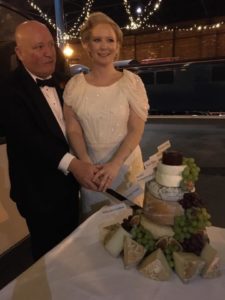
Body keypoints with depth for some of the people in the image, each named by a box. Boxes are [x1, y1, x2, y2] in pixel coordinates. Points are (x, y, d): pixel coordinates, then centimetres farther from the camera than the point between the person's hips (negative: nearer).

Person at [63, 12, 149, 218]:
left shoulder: (132, 82, -10)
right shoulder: (74, 85, -4)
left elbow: (136, 130, -11)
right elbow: (73, 129, -1)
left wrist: (115, 165, -19)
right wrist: (86, 163, -13)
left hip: (126, 164, -1)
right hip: (90, 167, 2)